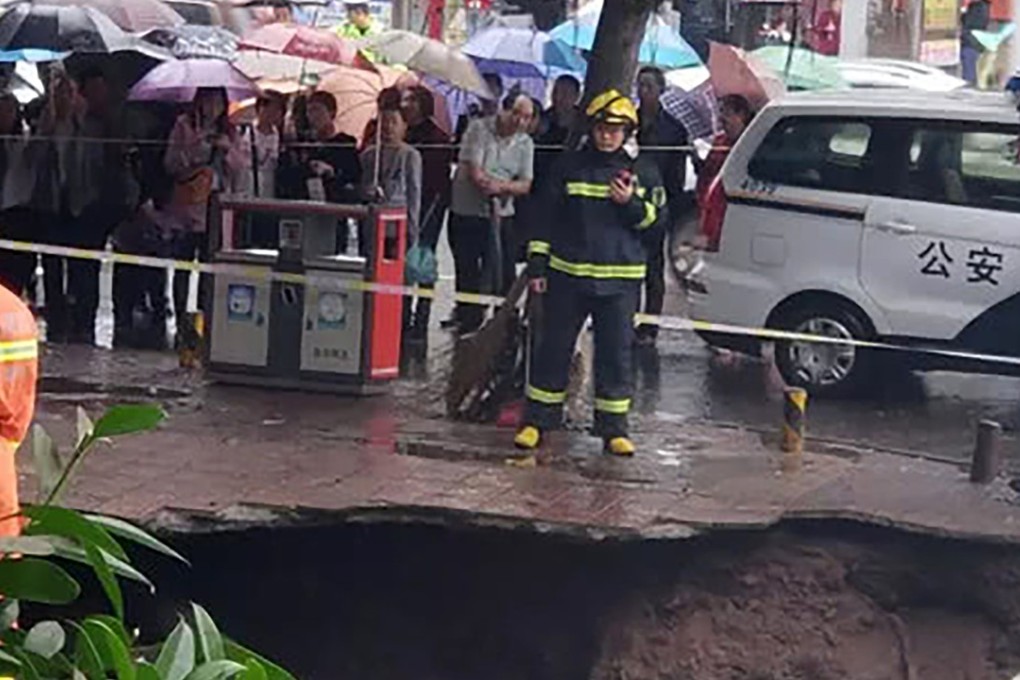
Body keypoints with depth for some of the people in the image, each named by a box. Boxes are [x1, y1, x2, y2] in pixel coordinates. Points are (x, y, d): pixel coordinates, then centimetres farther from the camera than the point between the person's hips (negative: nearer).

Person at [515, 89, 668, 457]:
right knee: (554, 347, 4)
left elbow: (658, 218, 4)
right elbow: (545, 216, 6)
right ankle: (538, 420, 13)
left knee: (616, 352, 3)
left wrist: (632, 204, -15)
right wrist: (537, 265, 2)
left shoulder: (643, 170, 5)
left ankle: (613, 427, 12)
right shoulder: (569, 165, 3)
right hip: (567, 274, 0)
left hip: (620, 278, 0)